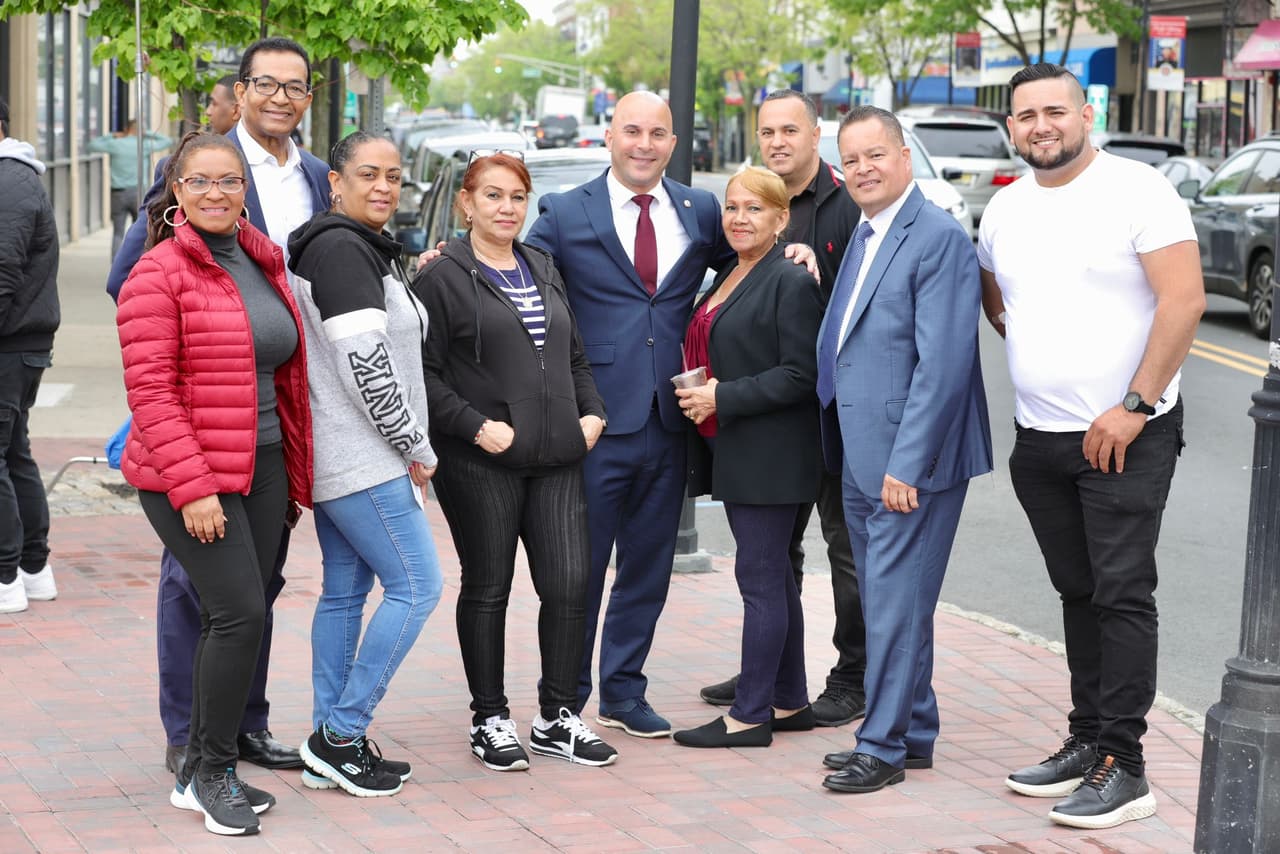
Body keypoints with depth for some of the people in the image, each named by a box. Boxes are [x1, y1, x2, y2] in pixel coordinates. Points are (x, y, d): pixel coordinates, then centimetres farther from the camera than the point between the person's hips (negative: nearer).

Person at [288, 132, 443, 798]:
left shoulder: (367, 251, 17)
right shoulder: (341, 249, -15)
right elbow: (364, 361, -21)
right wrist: (415, 445, -15)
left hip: (340, 459, 11)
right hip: (362, 460, -11)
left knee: (344, 590, 11)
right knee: (417, 586, -8)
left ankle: (329, 747, 16)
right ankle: (341, 733, -4)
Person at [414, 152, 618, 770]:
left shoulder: (544, 270, 17)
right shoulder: (443, 277, -3)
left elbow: (573, 356, 24)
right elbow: (423, 371, -9)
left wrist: (591, 413, 9)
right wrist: (476, 426, -17)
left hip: (555, 459, 5)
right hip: (482, 462, -5)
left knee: (569, 583, 0)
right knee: (487, 590, 4)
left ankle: (558, 718, 13)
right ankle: (490, 721, 15)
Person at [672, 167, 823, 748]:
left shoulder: (791, 283, -12)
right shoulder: (727, 278, 16)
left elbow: (801, 375, -18)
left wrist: (723, 398, -19)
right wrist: (698, 393, 8)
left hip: (770, 456, -9)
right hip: (734, 455, 9)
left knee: (761, 579, -6)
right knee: (773, 578, 14)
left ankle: (750, 715, -2)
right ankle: (789, 701, 21)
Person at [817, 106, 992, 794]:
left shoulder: (939, 237, -15)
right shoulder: (864, 236, 15)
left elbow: (941, 364, -21)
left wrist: (906, 466, -22)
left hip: (911, 460, -9)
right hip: (862, 459, 9)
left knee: (896, 602, -3)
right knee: (885, 600, 15)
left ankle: (883, 747, 6)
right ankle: (913, 734, 25)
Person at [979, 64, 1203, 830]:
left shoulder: (1136, 192, -11)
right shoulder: (1006, 209, 10)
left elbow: (1184, 299, -17)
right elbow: (994, 298, 25)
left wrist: (1133, 406, -19)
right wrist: (1038, 354, 6)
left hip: (1125, 436, -7)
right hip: (1040, 441, 7)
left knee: (1122, 594, -7)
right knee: (1079, 594, 13)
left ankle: (1124, 767, -4)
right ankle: (1087, 742, 22)